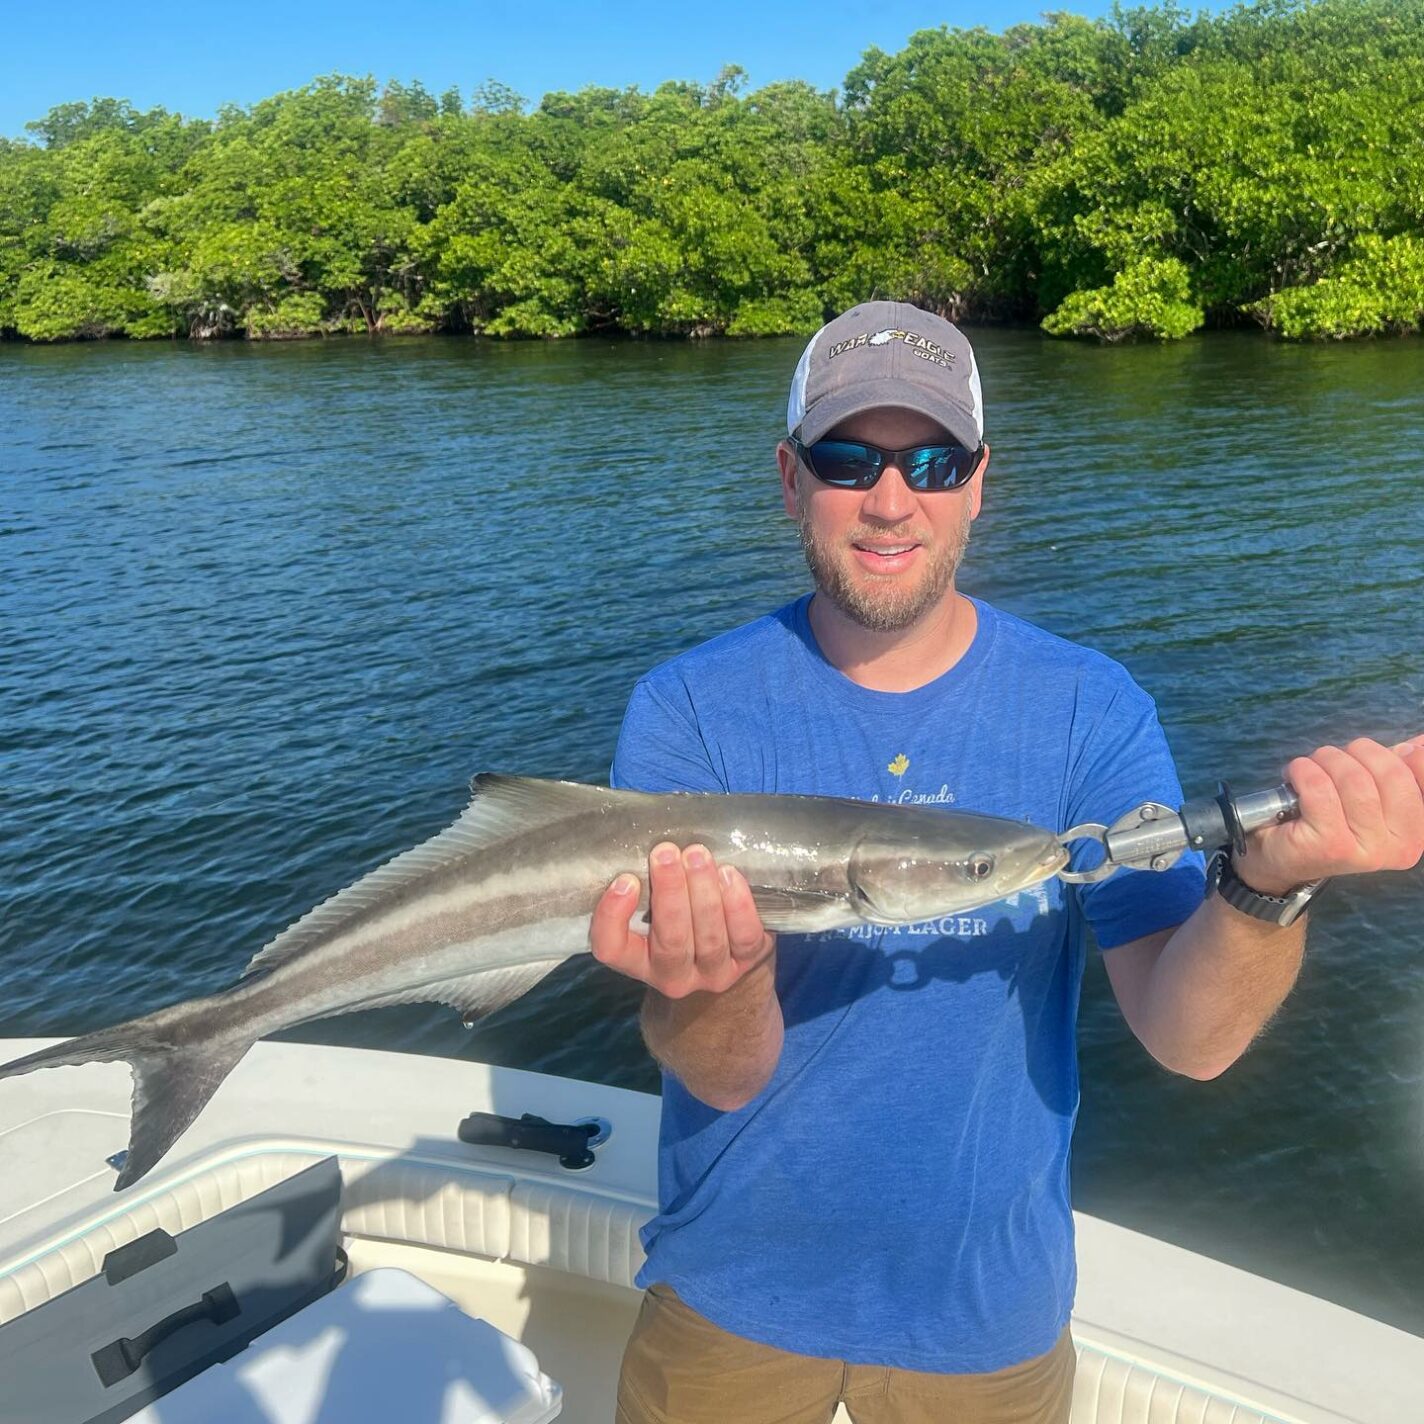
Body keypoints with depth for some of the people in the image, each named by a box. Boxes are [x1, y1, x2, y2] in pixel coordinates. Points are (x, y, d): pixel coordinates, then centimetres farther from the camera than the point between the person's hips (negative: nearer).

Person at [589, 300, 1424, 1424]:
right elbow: (726, 1075, -20)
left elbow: (1189, 1038, -19)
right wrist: (714, 979, -42)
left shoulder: (1090, 711, -13)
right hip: (733, 1290, -1)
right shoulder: (688, 712, -16)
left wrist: (1270, 881, -37)